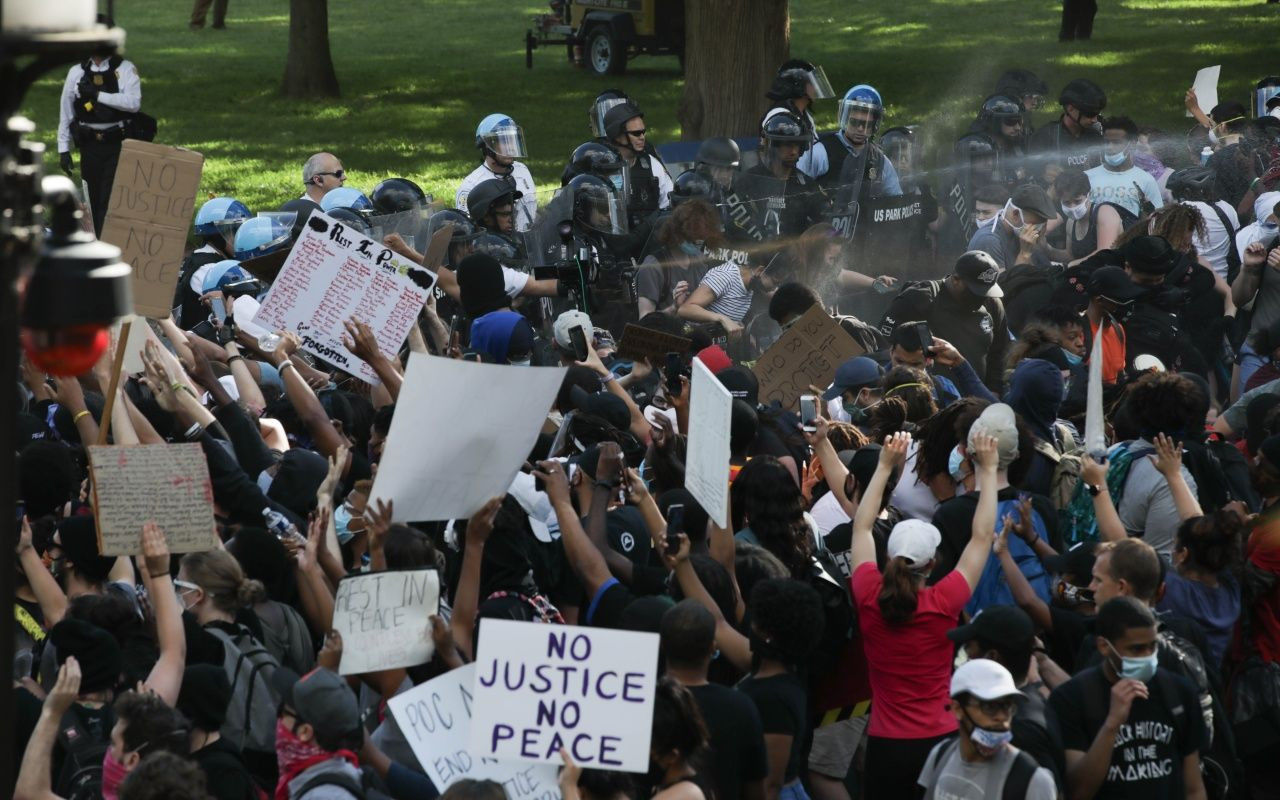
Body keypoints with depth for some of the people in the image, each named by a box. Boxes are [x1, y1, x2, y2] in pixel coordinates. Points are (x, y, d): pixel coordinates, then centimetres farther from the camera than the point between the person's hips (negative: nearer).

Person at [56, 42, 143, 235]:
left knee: (111, 199, -10)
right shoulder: (77, 72, 7)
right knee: (91, 200, 6)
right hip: (90, 146, 3)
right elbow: (65, 113, 9)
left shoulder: (126, 69, 1)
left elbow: (134, 102, -14)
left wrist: (98, 95, -17)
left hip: (119, 147, -3)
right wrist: (63, 149, 6)